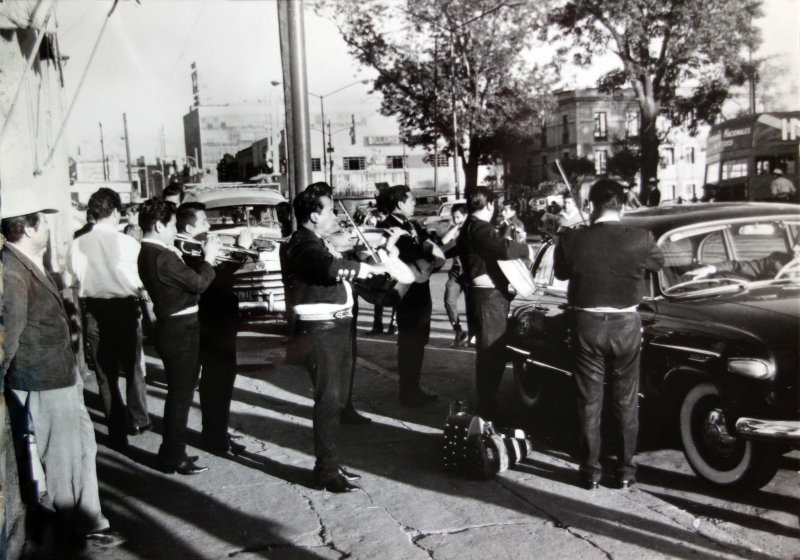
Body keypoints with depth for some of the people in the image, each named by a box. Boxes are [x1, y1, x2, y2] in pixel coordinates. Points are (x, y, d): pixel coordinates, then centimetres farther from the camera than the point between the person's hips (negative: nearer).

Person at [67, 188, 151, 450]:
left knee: (105, 373, 12)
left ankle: (118, 432, 17)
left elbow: (73, 279, -5)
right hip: (125, 307, -1)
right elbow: (141, 281, -13)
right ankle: (139, 419, 34)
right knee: (132, 367, 20)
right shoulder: (127, 242, -14)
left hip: (94, 310, 1)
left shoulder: (78, 245, -7)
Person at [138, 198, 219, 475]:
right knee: (181, 395, 0)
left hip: (172, 327, 10)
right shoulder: (162, 257, -22)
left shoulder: (148, 253, 10)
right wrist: (209, 257, -4)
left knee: (177, 393, 20)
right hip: (180, 330, -10)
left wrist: (203, 260, 6)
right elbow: (198, 283, -18)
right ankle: (174, 458, 10)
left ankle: (171, 451, 31)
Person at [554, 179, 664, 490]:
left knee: (589, 402, 10)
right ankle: (625, 470, 21)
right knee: (626, 402, 14)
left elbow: (561, 273, 7)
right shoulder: (640, 240, -12)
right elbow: (658, 264, 10)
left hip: (587, 325, 0)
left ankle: (590, 471, 17)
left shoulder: (572, 240, -13)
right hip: (625, 326, 0)